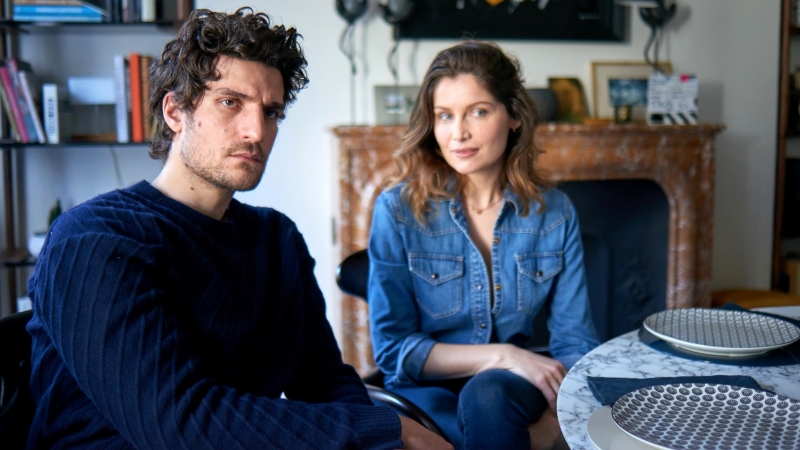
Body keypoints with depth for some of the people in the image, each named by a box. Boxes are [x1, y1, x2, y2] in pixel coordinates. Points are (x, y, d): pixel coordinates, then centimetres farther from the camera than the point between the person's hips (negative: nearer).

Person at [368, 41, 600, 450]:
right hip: (427, 390, -1)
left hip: (508, 388, 2)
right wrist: (502, 356, -16)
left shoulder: (554, 213, 0)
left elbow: (574, 343, 2)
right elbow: (392, 349, -6)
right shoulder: (398, 209, -7)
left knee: (488, 395, -33)